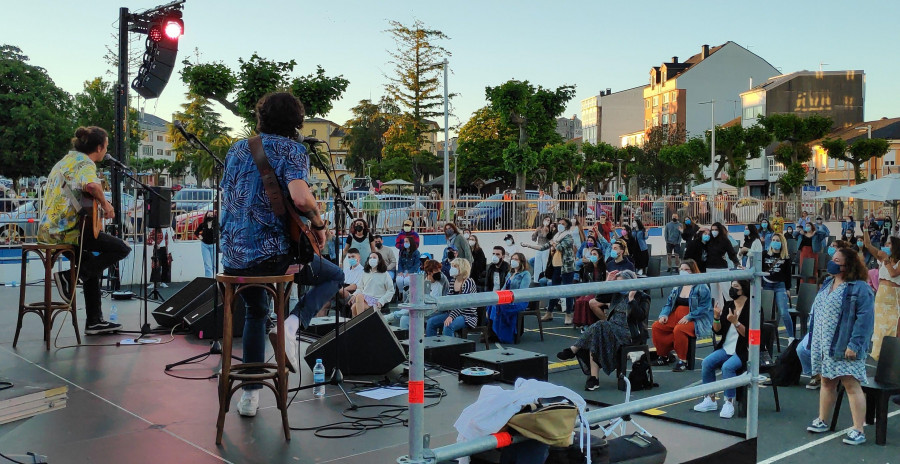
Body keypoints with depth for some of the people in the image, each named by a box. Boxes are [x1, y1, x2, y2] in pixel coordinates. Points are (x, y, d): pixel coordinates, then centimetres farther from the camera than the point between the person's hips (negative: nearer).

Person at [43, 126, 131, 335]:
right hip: (66, 230, -10)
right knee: (122, 249, -8)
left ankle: (94, 321, 25)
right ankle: (72, 276, -11)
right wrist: (105, 204, -16)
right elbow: (91, 185, -34)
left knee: (92, 262, 26)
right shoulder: (85, 163, -10)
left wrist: (97, 203, 29)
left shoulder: (66, 160, 20)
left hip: (48, 229, 10)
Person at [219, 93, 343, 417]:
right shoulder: (292, 150, -4)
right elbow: (300, 197, -22)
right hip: (272, 253, -6)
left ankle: (251, 393, 25)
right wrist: (318, 223, -4)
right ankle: (291, 325, -7)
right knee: (334, 276, 18)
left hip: (232, 258, 6)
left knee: (256, 311, 30)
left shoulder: (237, 148, 15)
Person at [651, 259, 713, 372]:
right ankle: (664, 355, 5)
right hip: (675, 318, 7)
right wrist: (664, 315, -1)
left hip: (694, 320, -7)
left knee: (679, 330, -35)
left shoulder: (701, 287, -4)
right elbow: (669, 303, 19)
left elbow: (704, 307, -13)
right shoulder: (678, 285, 17)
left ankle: (682, 361, -19)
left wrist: (688, 317, -23)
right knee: (656, 327, -12)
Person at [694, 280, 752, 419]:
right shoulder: (728, 305, 10)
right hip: (727, 348, 6)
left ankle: (729, 403, -18)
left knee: (727, 366, -31)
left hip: (744, 350, -6)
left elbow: (749, 334, -15)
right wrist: (716, 318, -7)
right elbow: (718, 331, 11)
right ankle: (711, 400, -6)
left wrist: (735, 322, -25)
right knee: (707, 362, -15)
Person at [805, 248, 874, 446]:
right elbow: (816, 311, 19)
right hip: (824, 346, 8)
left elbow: (865, 318, -18)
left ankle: (858, 431, 0)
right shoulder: (827, 283, 13)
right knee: (827, 383, 17)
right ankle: (822, 421, 27)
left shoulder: (859, 288, -12)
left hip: (844, 348, -8)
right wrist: (814, 338, 15)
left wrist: (854, 345, -22)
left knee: (851, 385, -5)